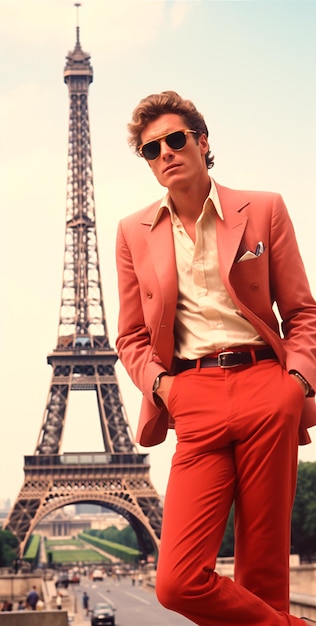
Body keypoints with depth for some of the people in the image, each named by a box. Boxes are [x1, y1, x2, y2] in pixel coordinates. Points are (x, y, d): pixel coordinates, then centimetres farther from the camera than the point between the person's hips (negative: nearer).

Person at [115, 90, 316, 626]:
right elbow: (131, 337, 19)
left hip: (265, 388, -1)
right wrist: (159, 384, 0)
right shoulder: (134, 233, 15)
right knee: (178, 583, -11)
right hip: (194, 401, 1)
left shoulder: (263, 210, 11)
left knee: (263, 571, 1)